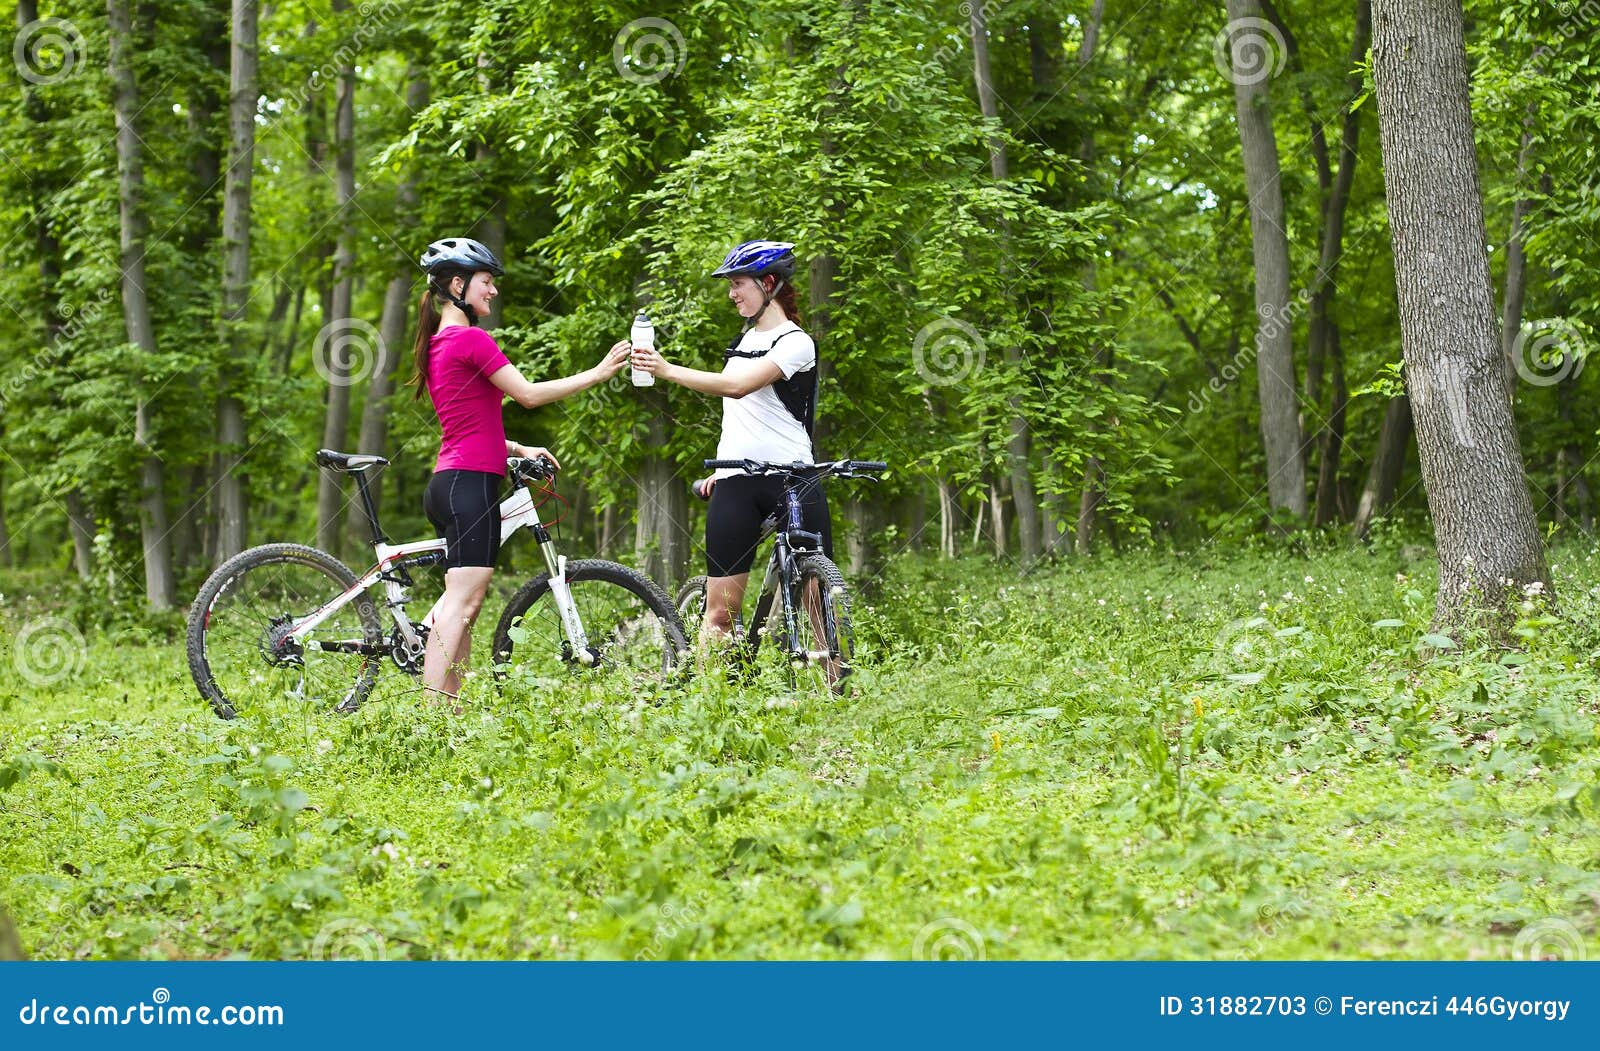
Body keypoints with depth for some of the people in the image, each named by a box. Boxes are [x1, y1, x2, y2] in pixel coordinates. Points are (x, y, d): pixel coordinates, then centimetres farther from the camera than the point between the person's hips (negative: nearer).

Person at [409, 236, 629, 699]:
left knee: (461, 603, 10)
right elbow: (528, 394, -11)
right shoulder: (471, 339, -11)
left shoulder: (437, 344, 19)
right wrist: (598, 373, -7)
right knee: (463, 600, -14)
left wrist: (518, 450, 19)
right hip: (470, 484, -10)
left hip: (448, 483, 10)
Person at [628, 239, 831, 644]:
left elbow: (738, 386, -22)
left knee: (820, 603, -6)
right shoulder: (742, 340, 19)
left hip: (791, 479, -6)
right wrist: (719, 472, 18)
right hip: (736, 483, 6)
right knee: (720, 611, -1)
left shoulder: (795, 343, -7)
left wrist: (667, 370, -26)